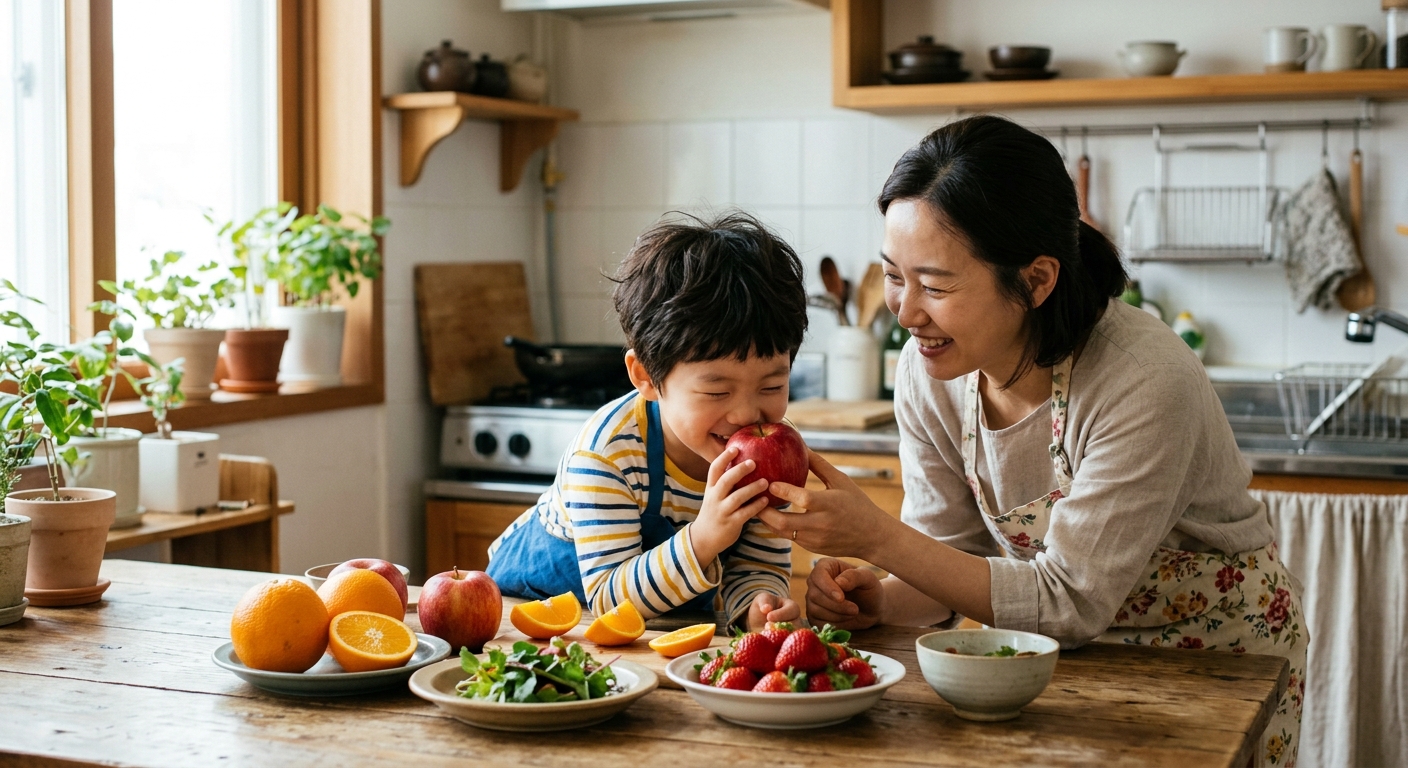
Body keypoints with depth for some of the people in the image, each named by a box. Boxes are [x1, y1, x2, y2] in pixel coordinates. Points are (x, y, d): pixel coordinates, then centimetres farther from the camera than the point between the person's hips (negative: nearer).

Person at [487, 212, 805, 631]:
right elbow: (608, 599, -30)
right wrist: (704, 539, -43)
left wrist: (758, 605, -34)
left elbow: (758, 569, -11)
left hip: (678, 618, 3)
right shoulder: (608, 448, -29)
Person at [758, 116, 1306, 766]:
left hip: (1221, 657, -3)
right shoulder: (927, 372, -12)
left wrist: (878, 537, -32)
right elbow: (955, 557, -3)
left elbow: (1071, 602, -27)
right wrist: (880, 601, -24)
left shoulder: (1144, 383, -30)